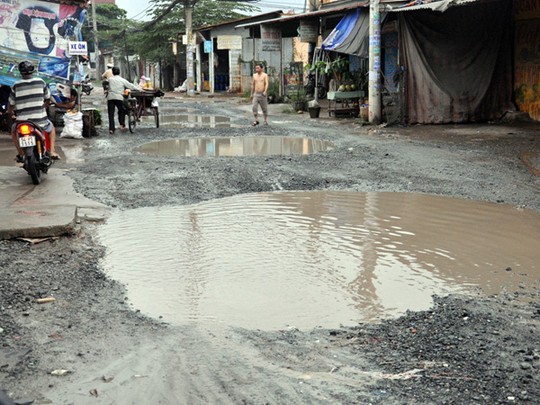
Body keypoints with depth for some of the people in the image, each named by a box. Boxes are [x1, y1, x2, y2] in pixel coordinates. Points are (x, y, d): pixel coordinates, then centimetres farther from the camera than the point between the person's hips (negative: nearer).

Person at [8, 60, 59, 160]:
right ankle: (52, 152, 12)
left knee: (13, 130, 31)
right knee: (51, 129, 30)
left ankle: (20, 154, 18)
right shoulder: (41, 82, 0)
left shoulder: (16, 86, -1)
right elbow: (48, 98, 12)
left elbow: (11, 104, 6)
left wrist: (11, 113, 29)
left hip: (22, 120, 0)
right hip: (40, 119, 0)